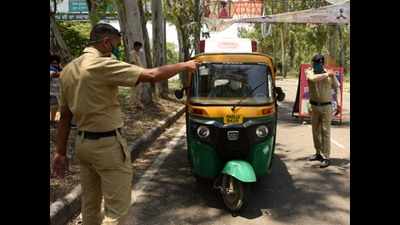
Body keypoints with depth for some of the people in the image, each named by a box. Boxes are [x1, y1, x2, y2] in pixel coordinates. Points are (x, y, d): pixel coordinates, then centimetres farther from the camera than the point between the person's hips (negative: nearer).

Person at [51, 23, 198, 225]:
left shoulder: (68, 70, 6)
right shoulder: (103, 65, -18)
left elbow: (64, 116, 9)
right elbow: (152, 75, -20)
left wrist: (60, 152, 14)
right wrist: (184, 65, -6)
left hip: (82, 143, 9)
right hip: (108, 145, -8)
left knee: (90, 204, 20)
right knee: (117, 208, 3)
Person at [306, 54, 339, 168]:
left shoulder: (328, 73, -1)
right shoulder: (309, 72, 0)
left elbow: (336, 87, 6)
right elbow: (312, 78, -24)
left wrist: (333, 76, -6)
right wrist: (326, 75, -23)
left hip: (326, 106, -3)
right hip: (314, 106, 3)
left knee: (325, 131, -6)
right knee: (316, 131, 12)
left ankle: (326, 157, -3)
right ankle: (318, 153, 26)